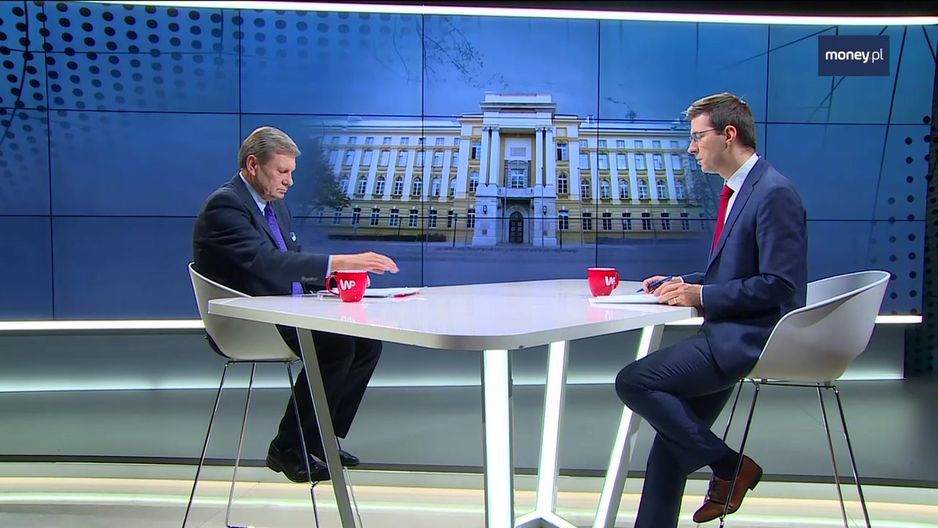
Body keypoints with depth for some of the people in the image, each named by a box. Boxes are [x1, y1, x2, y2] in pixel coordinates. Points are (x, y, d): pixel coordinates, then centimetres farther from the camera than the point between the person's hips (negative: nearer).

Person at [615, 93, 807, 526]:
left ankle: (729, 464, -4)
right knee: (676, 427, 12)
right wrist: (684, 283, 8)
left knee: (632, 382, -18)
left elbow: (777, 286, -21)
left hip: (750, 339, -10)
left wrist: (702, 295, -17)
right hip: (730, 334, 10)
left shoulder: (774, 193, -16)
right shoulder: (738, 190, 15)